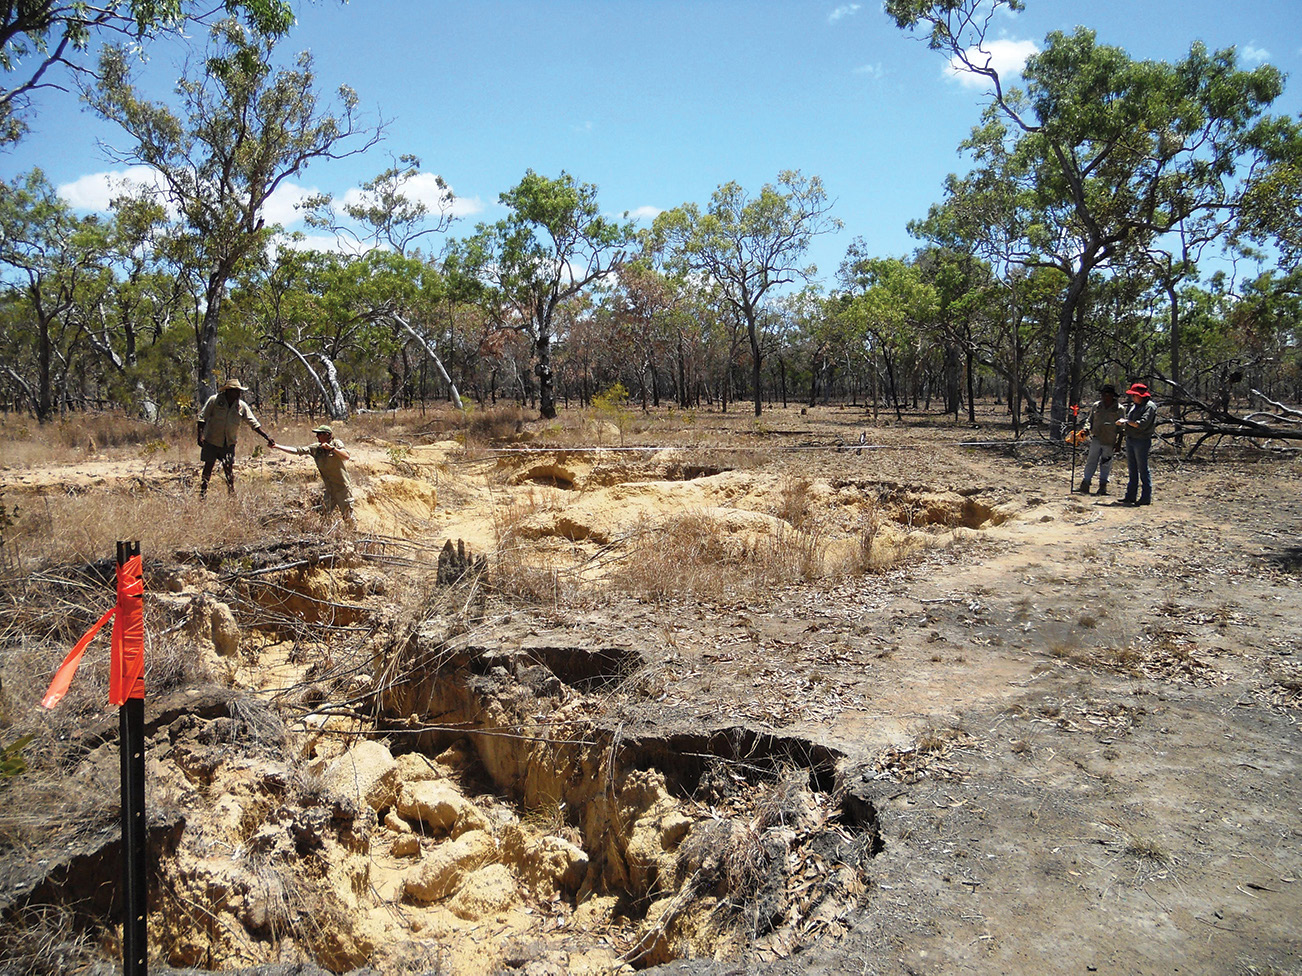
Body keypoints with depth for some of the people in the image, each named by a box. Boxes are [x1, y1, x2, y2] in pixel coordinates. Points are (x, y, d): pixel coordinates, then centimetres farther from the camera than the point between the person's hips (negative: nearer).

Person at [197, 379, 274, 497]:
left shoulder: (242, 406, -1)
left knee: (229, 468, 0)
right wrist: (201, 435, -13)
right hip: (211, 441, -2)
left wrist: (267, 437, -8)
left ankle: (232, 494, 8)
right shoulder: (214, 400, -8)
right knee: (208, 466, 4)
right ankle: (202, 494, 14)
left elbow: (254, 423, 0)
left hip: (229, 443, 2)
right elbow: (202, 417, -4)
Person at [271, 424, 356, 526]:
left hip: (343, 488, -5)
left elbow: (346, 457, -24)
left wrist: (332, 448, -32)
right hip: (329, 489, 5)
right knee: (324, 514, 7)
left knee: (347, 516, 1)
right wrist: (276, 446, -3)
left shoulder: (337, 444, -9)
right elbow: (296, 451, 1)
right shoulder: (315, 448, 3)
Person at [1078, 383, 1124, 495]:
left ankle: (1103, 487, 14)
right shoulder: (1096, 406, 8)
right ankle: (1085, 485, -5)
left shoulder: (1119, 409, 0)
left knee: (1105, 464, 5)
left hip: (1109, 442, -2)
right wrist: (1087, 428, -5)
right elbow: (1090, 420, 17)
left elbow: (1121, 428, 3)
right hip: (1096, 439, 2)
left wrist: (1118, 443, 0)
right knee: (1091, 461, -3)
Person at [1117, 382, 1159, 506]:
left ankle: (1146, 497, -1)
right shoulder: (1134, 405, 15)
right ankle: (1131, 496, 16)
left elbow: (1142, 424, -20)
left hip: (1141, 441, -8)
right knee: (1132, 470, 11)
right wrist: (1122, 423, -1)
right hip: (1130, 440, 8)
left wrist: (1127, 421, -12)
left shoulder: (1149, 406, -10)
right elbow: (1128, 420, 21)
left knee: (1143, 470, -5)